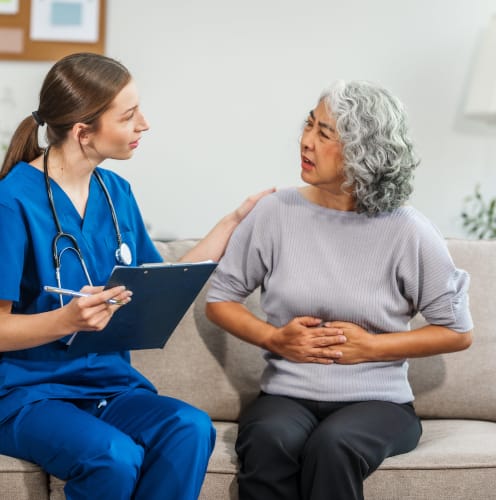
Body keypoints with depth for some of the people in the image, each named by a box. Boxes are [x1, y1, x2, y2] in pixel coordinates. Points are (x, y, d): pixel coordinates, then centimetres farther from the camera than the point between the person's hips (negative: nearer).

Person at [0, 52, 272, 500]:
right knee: (114, 455, -36)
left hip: (111, 382, 5)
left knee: (191, 428, -28)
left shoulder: (116, 192, 8)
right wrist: (68, 319, -29)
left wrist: (235, 220, 16)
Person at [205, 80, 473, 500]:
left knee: (332, 445, -35)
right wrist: (274, 338, -6)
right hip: (287, 395, 1)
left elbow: (458, 331, 2)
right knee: (270, 440, -33)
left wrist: (372, 347, -8)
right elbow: (220, 299, 11)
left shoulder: (406, 232, -5)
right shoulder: (277, 213, 0)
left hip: (377, 401, -1)